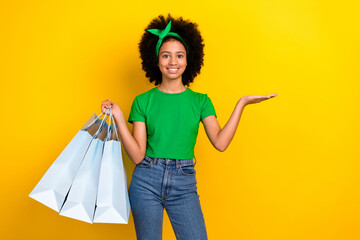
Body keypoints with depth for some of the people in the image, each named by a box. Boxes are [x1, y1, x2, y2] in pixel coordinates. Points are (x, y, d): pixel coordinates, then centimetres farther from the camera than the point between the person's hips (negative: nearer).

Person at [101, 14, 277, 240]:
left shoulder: (200, 101, 5)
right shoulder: (143, 101, 1)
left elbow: (220, 142, -9)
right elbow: (137, 155, -5)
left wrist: (241, 104, -8)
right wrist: (118, 117, -13)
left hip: (184, 184, 1)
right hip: (147, 181, 0)